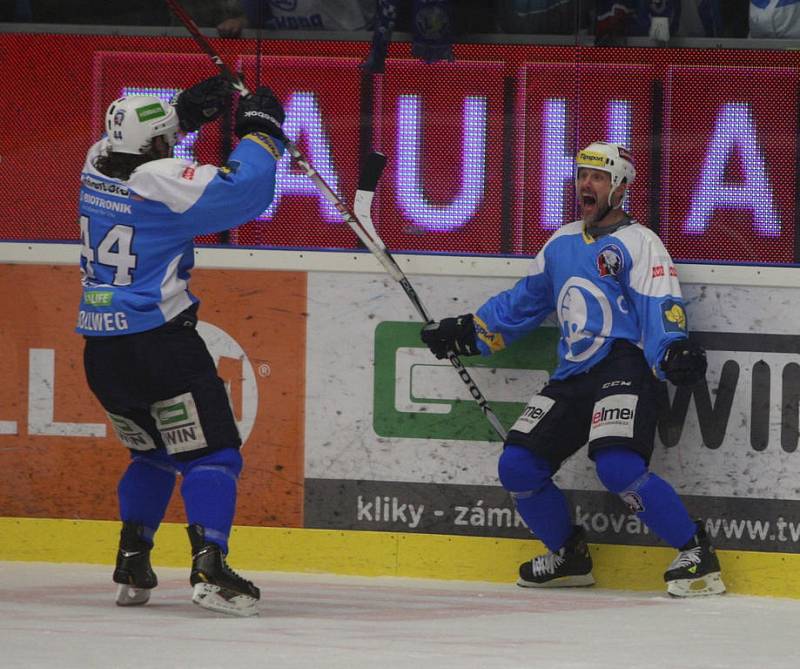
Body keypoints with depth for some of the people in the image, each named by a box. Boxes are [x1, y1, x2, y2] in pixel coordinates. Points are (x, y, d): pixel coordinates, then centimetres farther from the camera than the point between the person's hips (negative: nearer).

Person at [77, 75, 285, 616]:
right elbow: (241, 191, -17)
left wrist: (188, 113, 21)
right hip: (158, 342, -8)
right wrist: (261, 132, -2)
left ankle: (132, 566, 20)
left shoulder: (97, 167, 6)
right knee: (212, 454, -7)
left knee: (153, 454, 25)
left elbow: (137, 148, 29)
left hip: (101, 348, 8)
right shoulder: (160, 182, -15)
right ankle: (209, 566, -24)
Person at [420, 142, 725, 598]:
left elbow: (661, 309, -15)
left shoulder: (638, 243, -3)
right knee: (518, 466, 0)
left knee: (619, 466, -28)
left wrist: (673, 350, -34)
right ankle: (569, 557, 20)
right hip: (572, 376, 8)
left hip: (622, 368, -8)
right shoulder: (562, 243, 19)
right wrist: (470, 332, 26)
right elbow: (524, 303, 30)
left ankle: (696, 554, -17)